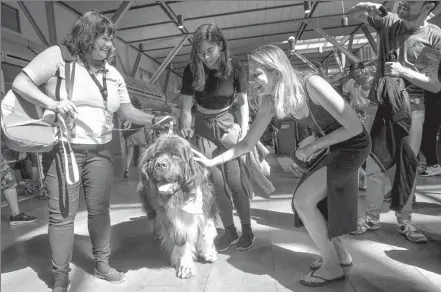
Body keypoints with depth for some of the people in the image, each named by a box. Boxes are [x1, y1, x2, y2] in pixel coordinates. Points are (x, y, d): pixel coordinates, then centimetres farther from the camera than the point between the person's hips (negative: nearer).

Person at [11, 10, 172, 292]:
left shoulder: (113, 73, 9)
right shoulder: (58, 56, -5)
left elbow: (127, 110, 6)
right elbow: (20, 83, -8)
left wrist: (153, 120, -11)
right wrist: (52, 103, -25)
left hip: (100, 151, 4)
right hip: (63, 148, -4)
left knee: (99, 208, 10)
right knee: (62, 214, 1)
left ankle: (102, 264, 27)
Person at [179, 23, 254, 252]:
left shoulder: (233, 68, -12)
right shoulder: (191, 71, -10)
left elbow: (243, 102, -4)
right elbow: (186, 108, -5)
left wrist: (244, 131, -13)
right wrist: (186, 129, -19)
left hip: (227, 123, -2)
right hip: (204, 127, 2)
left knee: (234, 181, -5)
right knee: (215, 183, 3)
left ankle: (247, 230, 16)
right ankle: (230, 231, 20)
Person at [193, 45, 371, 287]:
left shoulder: (312, 85, -30)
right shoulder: (271, 103, -10)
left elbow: (354, 126, -27)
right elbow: (247, 143, -5)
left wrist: (313, 146, -20)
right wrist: (212, 161, -12)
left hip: (353, 145, -7)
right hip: (336, 147, 7)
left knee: (303, 200, -12)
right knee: (312, 202, 10)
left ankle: (332, 266, 6)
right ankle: (340, 254, 30)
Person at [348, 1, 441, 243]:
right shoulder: (388, 22, 5)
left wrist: (403, 71, -18)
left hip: (411, 109, -1)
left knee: (407, 168, 4)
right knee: (374, 166, 4)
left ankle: (404, 221, 18)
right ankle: (372, 217, 16)